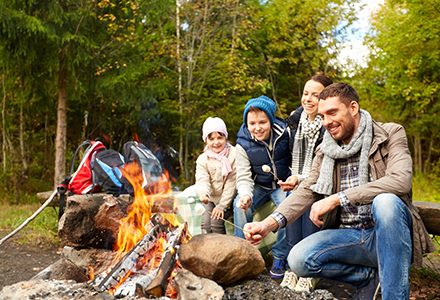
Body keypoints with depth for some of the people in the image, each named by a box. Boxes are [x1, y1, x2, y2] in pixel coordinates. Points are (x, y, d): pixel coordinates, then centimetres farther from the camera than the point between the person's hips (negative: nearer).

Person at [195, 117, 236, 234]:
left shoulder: (234, 154, -10)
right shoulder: (202, 159, 0)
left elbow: (232, 182, -12)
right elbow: (202, 180, -12)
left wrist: (222, 205, -13)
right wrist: (203, 193, -37)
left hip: (228, 199, -3)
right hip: (211, 199, 3)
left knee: (216, 220, -21)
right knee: (206, 220, -16)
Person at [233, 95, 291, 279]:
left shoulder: (285, 134, -13)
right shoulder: (243, 144, -12)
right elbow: (244, 176, -12)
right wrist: (246, 195, -32)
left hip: (283, 185, -1)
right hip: (259, 186, 1)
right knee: (240, 205, -26)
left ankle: (280, 257, -10)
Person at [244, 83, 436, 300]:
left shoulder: (391, 134, -3)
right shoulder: (325, 151, 10)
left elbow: (401, 180, -21)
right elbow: (306, 191, 1)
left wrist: (336, 199, -26)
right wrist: (270, 222, -19)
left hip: (389, 235, -3)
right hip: (349, 236, 4)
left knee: (386, 201, -36)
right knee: (298, 259, -21)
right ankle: (369, 277, 0)